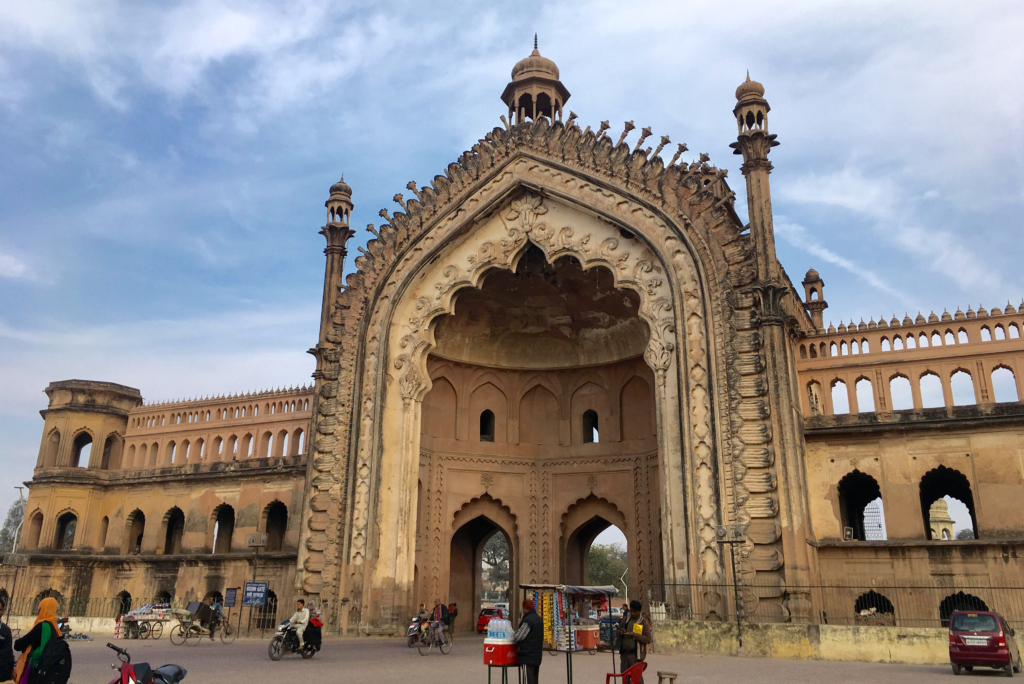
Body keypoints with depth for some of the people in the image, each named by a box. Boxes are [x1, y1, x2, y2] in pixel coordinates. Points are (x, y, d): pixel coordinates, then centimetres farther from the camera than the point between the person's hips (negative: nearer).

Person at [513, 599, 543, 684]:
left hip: (527, 655, -9)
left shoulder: (527, 620, -17)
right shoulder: (539, 619, 12)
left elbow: (518, 636, -17)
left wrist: (512, 634, 3)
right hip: (537, 654, 9)